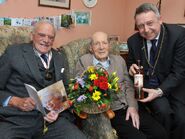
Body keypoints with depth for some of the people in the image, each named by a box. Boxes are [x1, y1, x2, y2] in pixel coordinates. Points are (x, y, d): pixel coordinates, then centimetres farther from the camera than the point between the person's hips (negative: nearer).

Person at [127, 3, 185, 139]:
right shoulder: (133, 41, -7)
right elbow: (130, 62, 9)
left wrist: (159, 91, -27)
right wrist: (131, 68, -16)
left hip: (173, 84, -1)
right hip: (147, 84, 1)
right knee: (163, 111, -26)